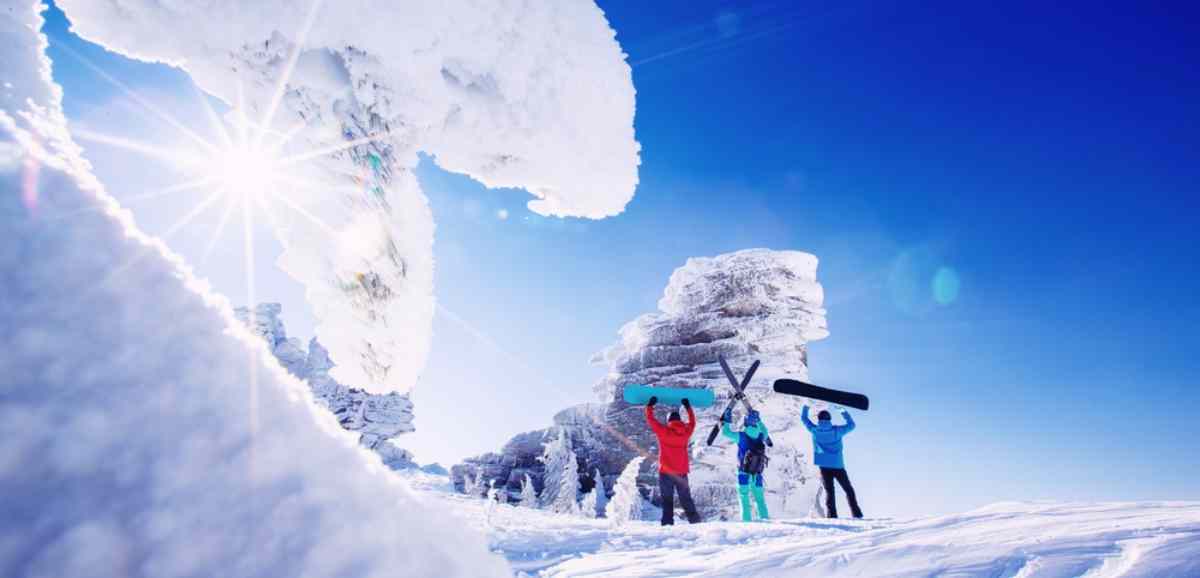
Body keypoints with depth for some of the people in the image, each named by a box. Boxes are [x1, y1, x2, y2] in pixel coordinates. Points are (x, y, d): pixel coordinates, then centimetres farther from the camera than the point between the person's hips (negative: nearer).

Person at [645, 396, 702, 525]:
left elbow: (650, 419, 3)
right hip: (682, 473, 3)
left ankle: (668, 523, -7)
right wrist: (688, 407, 34)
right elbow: (692, 422, 22)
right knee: (686, 499, 12)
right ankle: (695, 520, 8)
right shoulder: (686, 431, 1)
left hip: (666, 472, -3)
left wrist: (650, 405, 17)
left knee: (667, 500, 0)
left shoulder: (663, 431, -8)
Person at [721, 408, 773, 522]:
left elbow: (725, 432, 1)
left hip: (744, 474, -4)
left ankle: (746, 520, -6)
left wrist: (726, 419, 11)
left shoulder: (741, 436, -11)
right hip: (757, 475, 4)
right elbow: (764, 431, 25)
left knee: (744, 497, 1)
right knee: (760, 498, 15)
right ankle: (765, 518, 13)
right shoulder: (761, 436, -1)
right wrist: (759, 420, 37)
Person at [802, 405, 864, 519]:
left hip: (824, 467, 0)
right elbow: (851, 425, 13)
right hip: (838, 466, 0)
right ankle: (857, 514, 7)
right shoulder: (837, 430, -2)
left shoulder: (815, 430, 0)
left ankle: (832, 515, -12)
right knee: (849, 490, 12)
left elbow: (804, 418, 14)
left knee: (829, 491, 1)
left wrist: (807, 405, 28)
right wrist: (843, 410, 20)